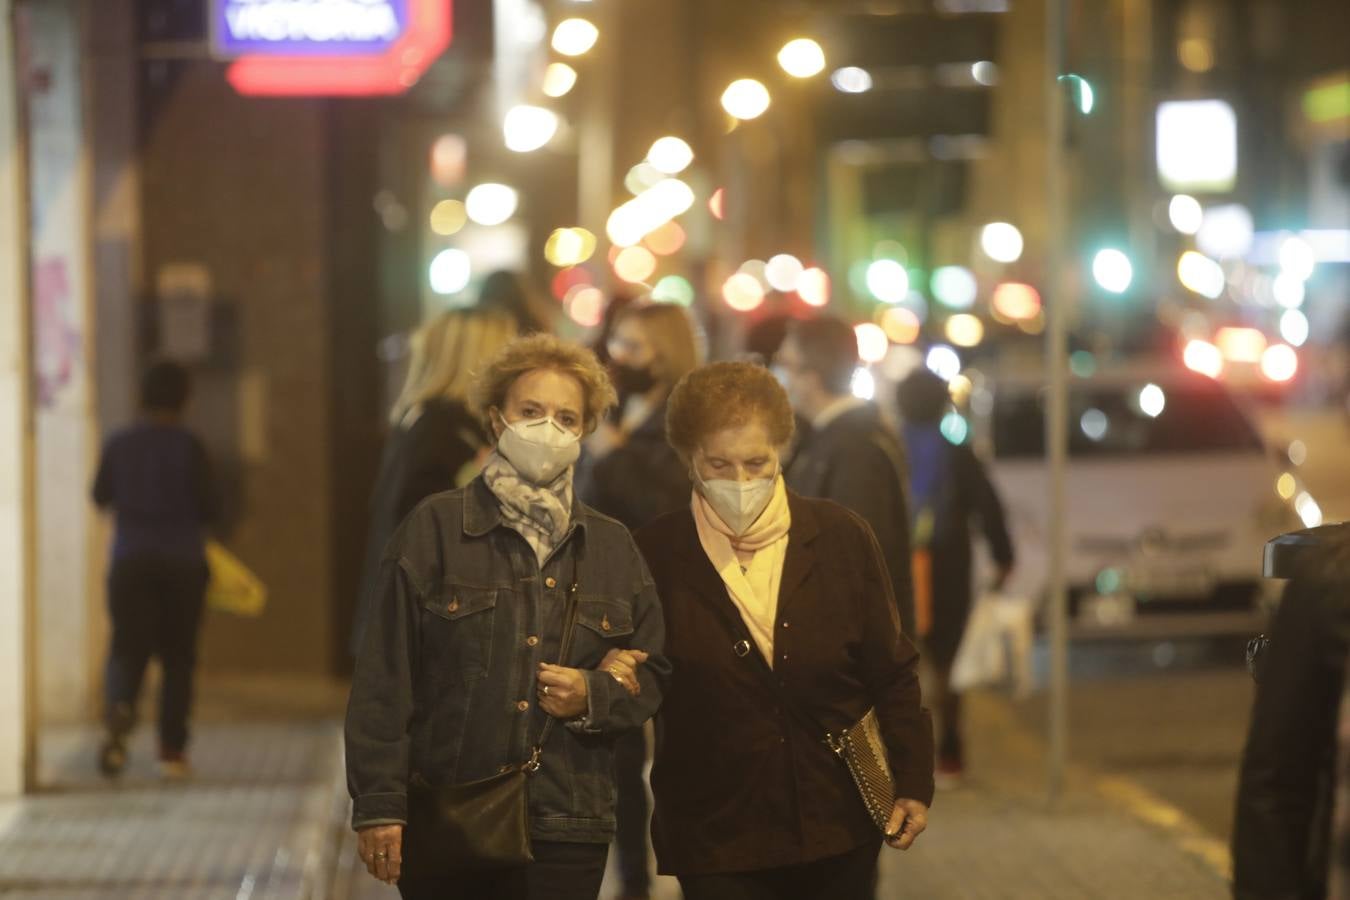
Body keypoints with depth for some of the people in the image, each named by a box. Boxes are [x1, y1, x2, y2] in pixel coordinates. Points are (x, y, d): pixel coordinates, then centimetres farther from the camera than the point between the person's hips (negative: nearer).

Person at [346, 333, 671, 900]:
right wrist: (379, 805, -8)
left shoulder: (612, 547, 12)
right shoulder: (435, 529, 1)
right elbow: (385, 677, -2)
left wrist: (594, 696, -6)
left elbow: (652, 674, 16)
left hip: (565, 832, 2)